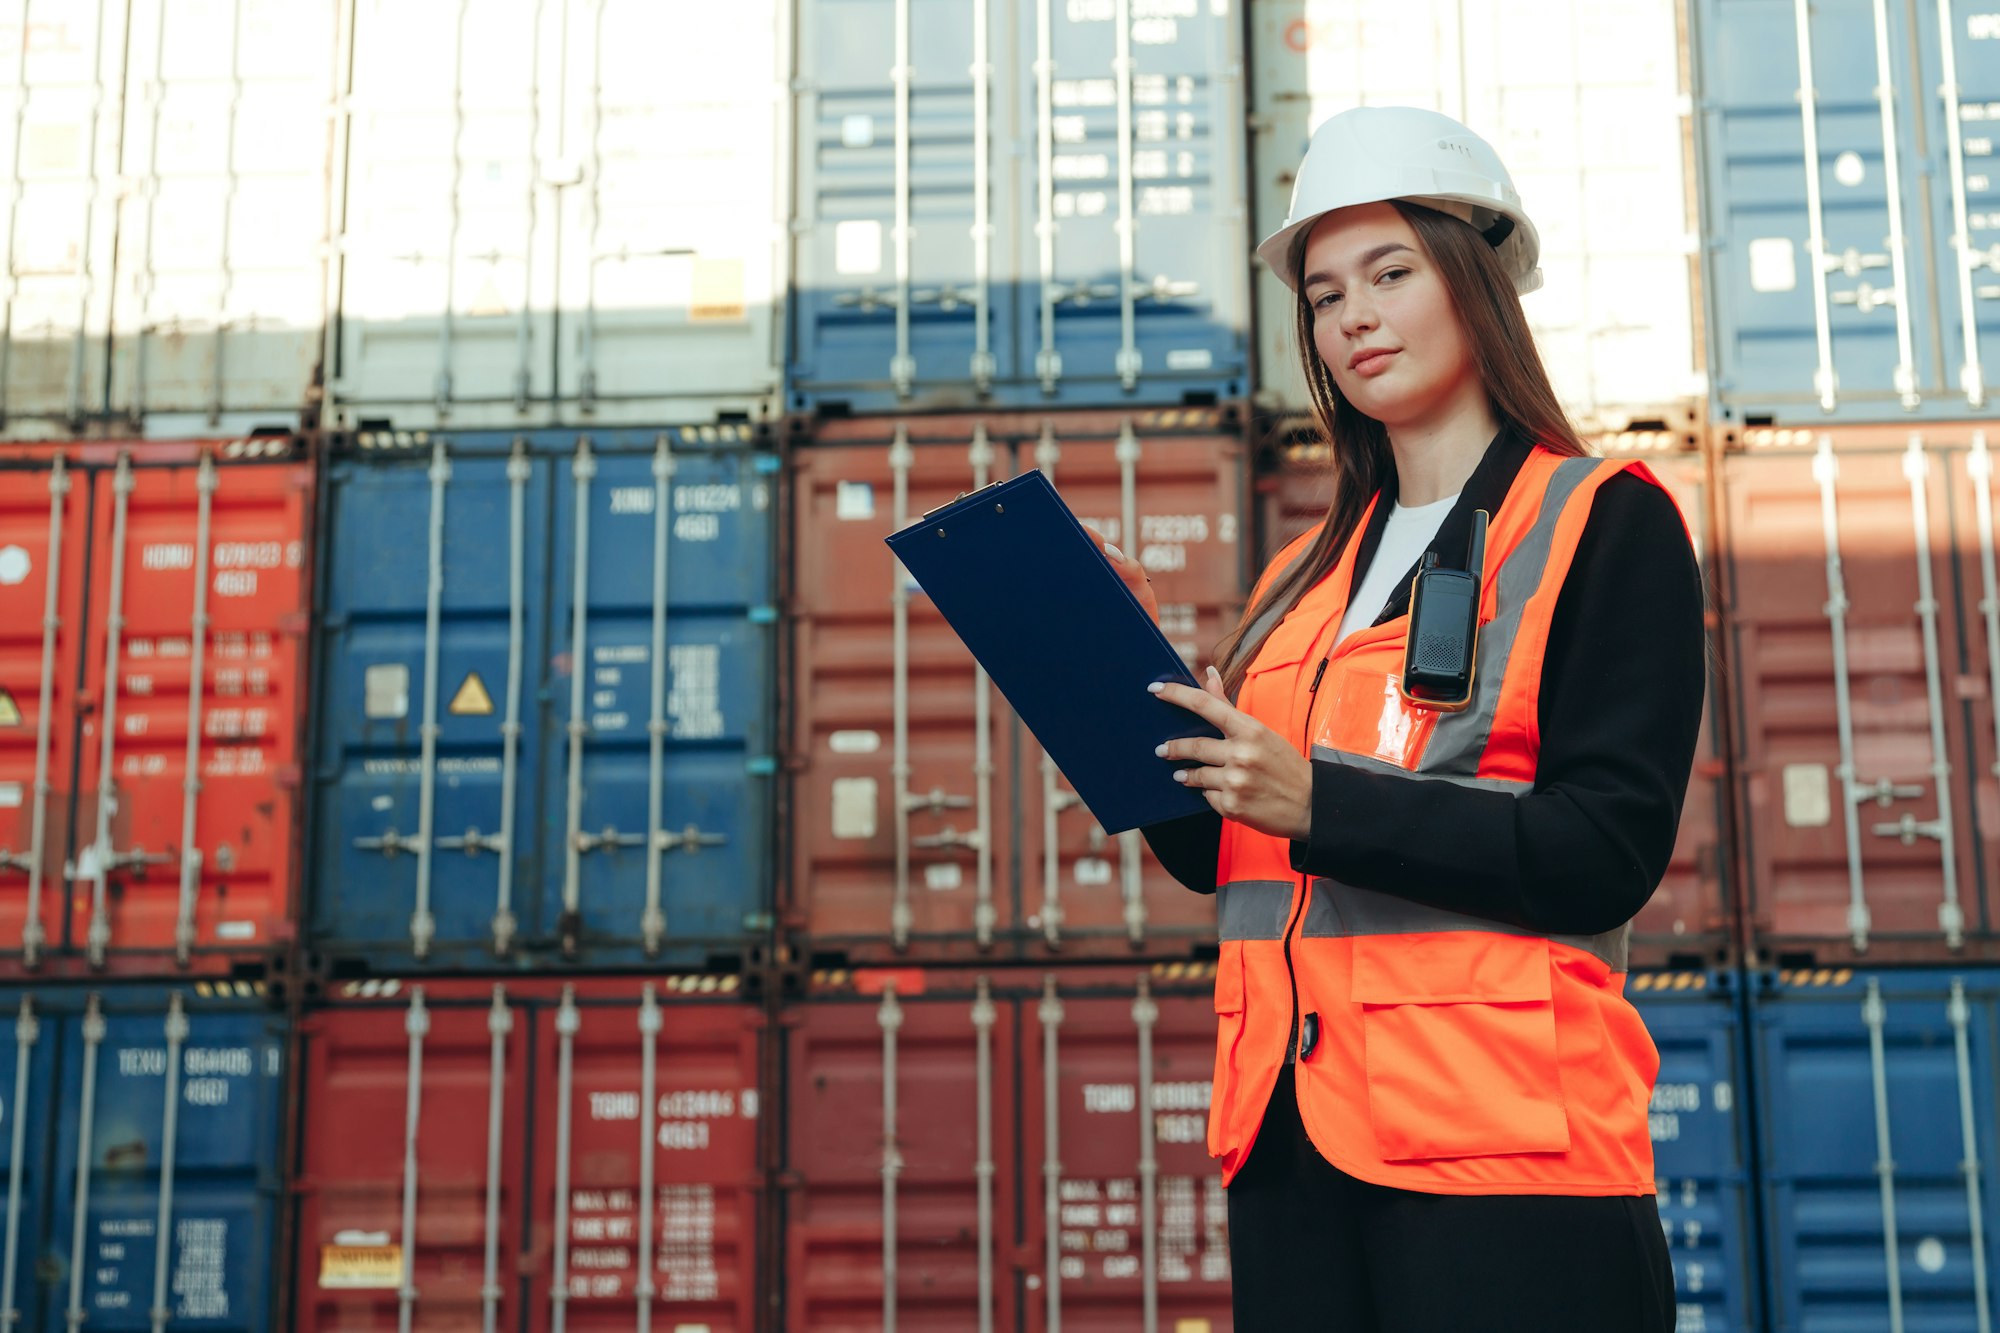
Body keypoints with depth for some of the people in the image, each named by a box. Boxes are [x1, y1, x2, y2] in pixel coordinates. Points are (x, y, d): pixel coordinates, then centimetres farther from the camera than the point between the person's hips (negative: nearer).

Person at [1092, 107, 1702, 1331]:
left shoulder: (1606, 521, 1)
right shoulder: (1310, 576, 19)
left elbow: (1609, 852, -10)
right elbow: (1214, 852, 16)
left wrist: (1319, 802, -18)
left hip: (1500, 1140, -5)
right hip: (1293, 1137, 6)